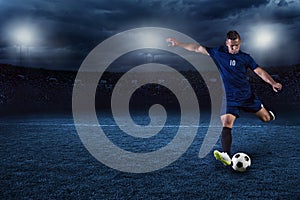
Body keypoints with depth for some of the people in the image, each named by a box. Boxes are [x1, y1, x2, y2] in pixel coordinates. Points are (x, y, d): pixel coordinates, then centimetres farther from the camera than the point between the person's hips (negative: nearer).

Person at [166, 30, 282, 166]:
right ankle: (226, 156, -23)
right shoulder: (218, 53, 0)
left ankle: (265, 111, 49)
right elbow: (197, 48, 1)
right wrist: (177, 43, 0)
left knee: (266, 118, 12)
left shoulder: (245, 57, 2)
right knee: (226, 125, -20)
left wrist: (273, 83, -16)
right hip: (229, 98, -1)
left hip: (247, 96, 2)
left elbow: (260, 72, 0)